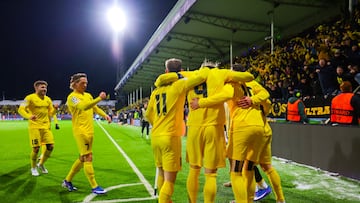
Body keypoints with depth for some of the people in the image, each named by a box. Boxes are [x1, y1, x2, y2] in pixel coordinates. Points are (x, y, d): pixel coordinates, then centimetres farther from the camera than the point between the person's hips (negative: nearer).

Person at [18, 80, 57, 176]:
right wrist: (29, 116, -31)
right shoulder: (30, 98, -6)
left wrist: (55, 109, -8)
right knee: (36, 148, -5)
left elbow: (51, 113, 14)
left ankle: (41, 164, 23)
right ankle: (33, 168, 19)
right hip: (35, 126, -5)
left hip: (46, 126, 6)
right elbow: (21, 109, -13)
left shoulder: (48, 99, 11)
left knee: (50, 146, 0)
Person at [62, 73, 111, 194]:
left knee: (82, 159, 15)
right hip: (80, 132, -8)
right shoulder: (72, 97, -9)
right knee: (88, 158, -6)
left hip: (90, 131, 8)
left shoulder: (88, 95, 15)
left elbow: (95, 108, 23)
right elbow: (84, 106, -27)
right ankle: (94, 187, 2)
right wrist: (99, 99, -32)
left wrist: (104, 115, 6)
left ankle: (67, 181, 30)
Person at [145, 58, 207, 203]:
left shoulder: (157, 89, 12)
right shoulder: (179, 85, -5)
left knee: (162, 174, 21)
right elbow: (202, 76, -16)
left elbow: (148, 114, 20)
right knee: (169, 180, -2)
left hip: (155, 136, 7)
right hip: (170, 137, -6)